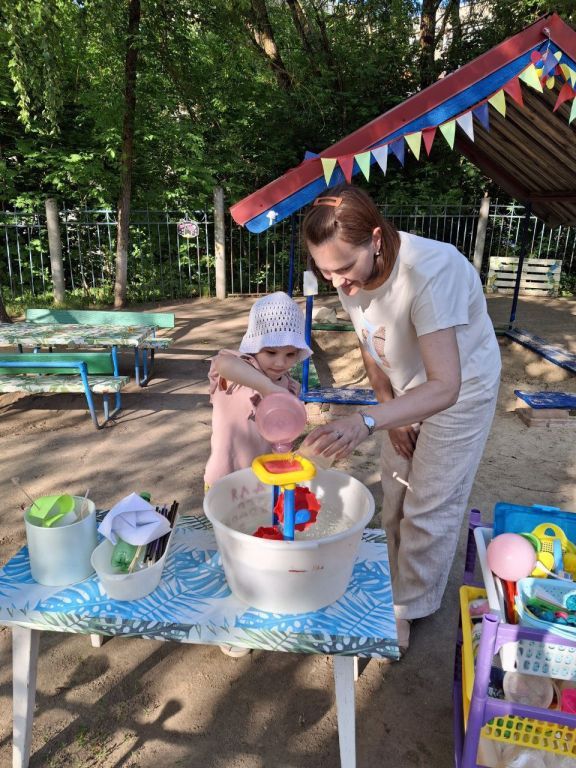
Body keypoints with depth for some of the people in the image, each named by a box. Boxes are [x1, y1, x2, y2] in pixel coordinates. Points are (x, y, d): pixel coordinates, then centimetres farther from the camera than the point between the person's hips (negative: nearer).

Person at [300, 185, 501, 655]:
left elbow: (445, 386, -44)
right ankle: (402, 584, 38)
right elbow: (371, 348, 0)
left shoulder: (432, 272, -39)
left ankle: (409, 609, 23)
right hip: (408, 390, 6)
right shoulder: (350, 276, -18)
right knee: (396, 497, 14)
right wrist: (391, 413, -2)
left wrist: (366, 422, -57)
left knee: (429, 508, -1)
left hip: (461, 391, -6)